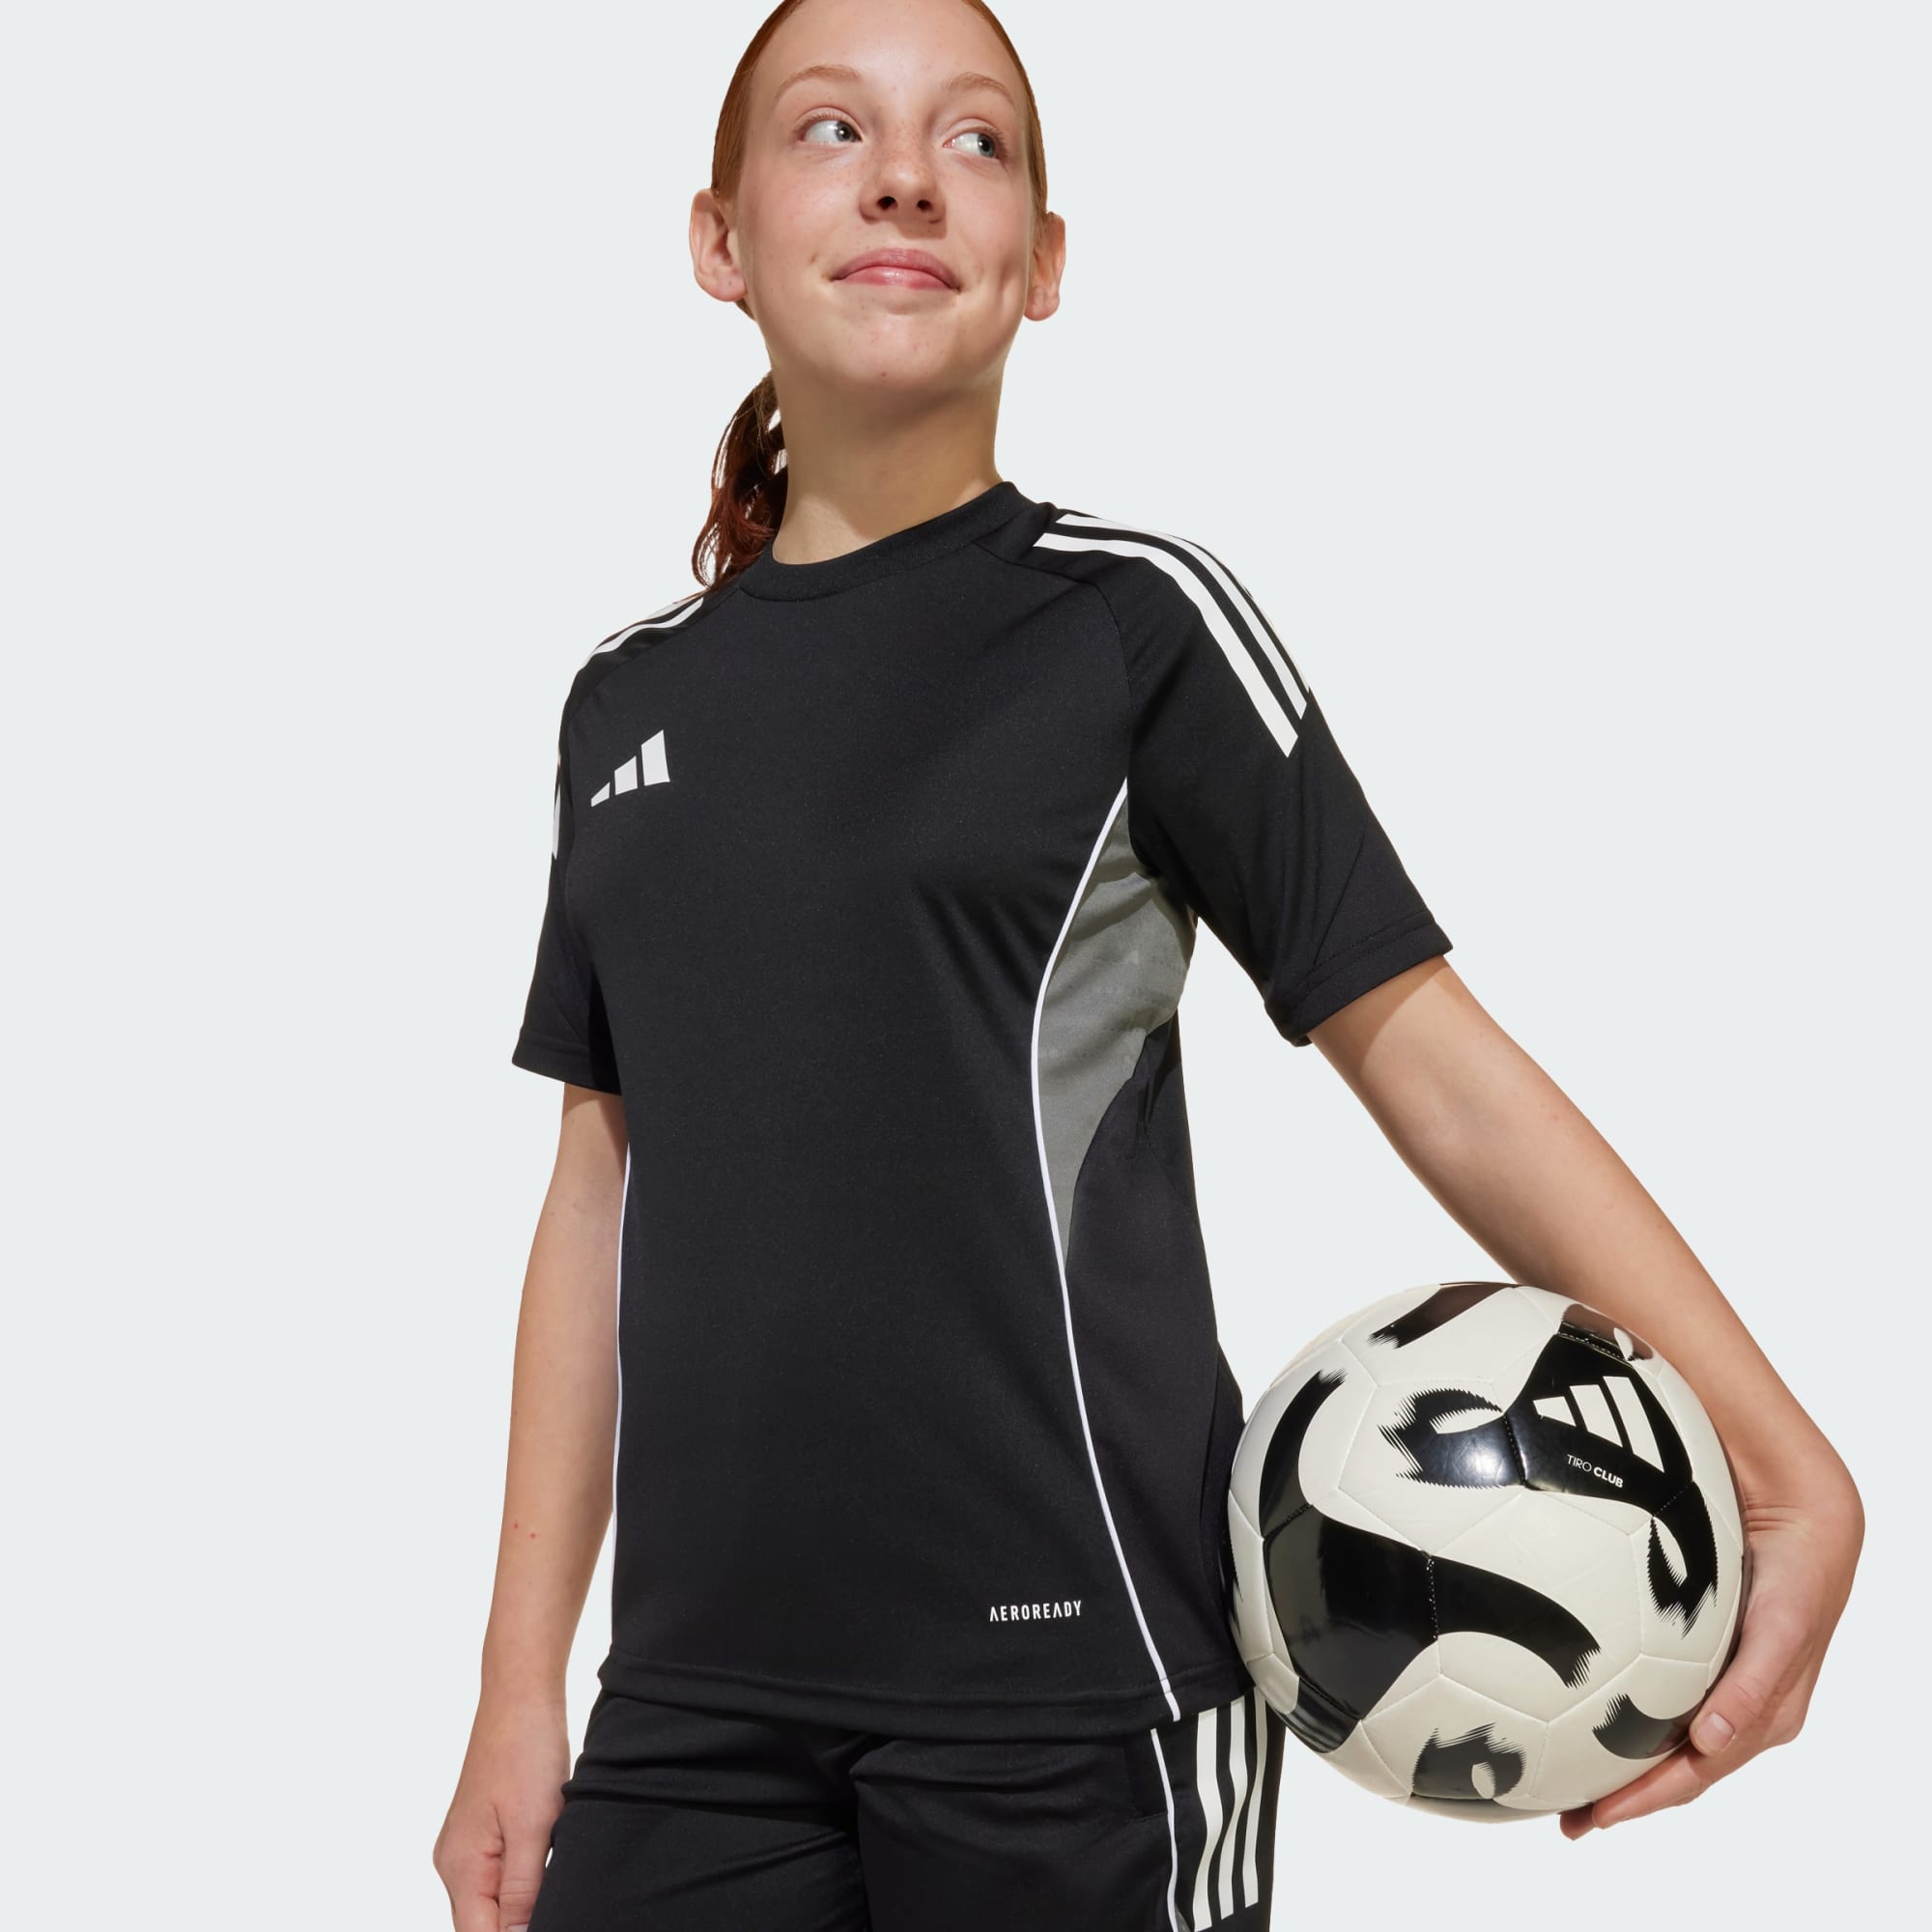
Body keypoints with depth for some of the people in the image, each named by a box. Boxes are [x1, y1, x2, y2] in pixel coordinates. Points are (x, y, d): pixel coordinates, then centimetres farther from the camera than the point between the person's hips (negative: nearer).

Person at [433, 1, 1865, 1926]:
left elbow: (1438, 1065, -4)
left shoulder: (1129, 621, -2)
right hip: (696, 1698, 4)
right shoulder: (629, 700, 11)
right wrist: (520, 1687, 11)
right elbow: (605, 1191, 13)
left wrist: (1794, 1479, -12)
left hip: (1066, 1678, -4)